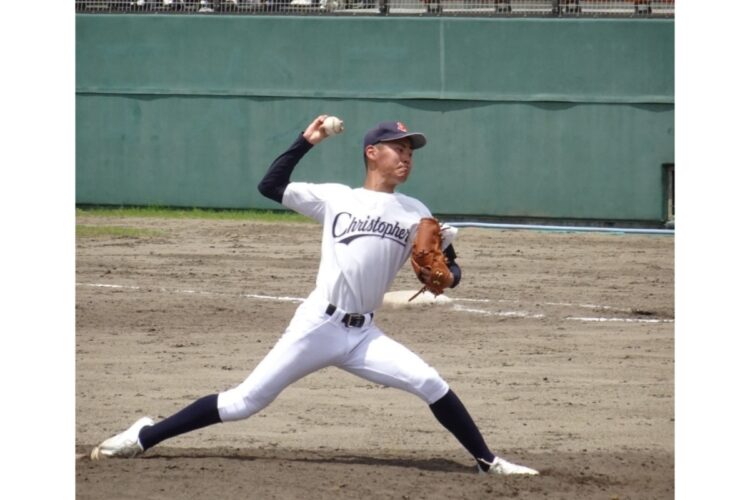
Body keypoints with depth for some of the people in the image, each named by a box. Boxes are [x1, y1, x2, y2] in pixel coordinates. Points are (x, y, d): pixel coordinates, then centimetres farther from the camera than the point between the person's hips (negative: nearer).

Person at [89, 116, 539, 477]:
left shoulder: (416, 213, 11)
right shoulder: (336, 198, 6)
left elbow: (446, 269, 9)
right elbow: (270, 186, 5)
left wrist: (445, 275, -14)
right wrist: (307, 142, -2)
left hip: (364, 335, 2)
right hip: (318, 326, -2)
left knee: (430, 383, -16)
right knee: (246, 402, -4)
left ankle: (488, 462, -6)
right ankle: (144, 437, 7)